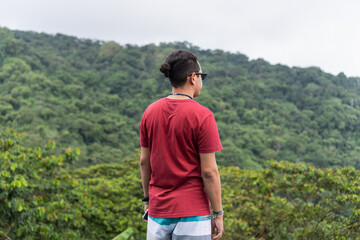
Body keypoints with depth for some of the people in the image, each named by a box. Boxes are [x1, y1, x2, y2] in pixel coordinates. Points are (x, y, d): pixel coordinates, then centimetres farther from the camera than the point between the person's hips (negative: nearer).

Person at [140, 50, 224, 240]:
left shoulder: (150, 112, 3)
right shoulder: (202, 116, -13)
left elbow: (144, 161, 8)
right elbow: (209, 171, -13)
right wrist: (218, 213, -5)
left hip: (158, 211, 5)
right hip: (192, 213, -5)